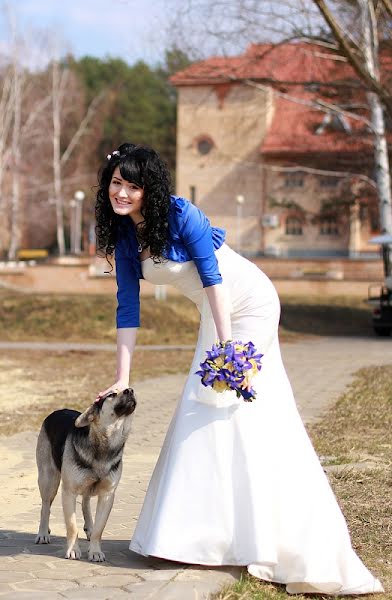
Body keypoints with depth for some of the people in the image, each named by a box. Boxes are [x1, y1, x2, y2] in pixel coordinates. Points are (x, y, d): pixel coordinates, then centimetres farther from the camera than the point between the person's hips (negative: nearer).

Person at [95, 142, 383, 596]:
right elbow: (128, 308, 0)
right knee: (203, 409, 8)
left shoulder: (181, 215, -21)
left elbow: (212, 276, -22)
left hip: (249, 303, -7)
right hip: (214, 314, 8)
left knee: (222, 406, -10)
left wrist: (225, 345, -27)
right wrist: (122, 379, -3)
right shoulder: (124, 235, 0)